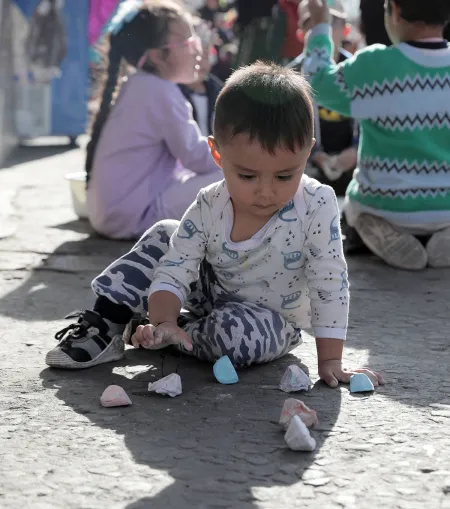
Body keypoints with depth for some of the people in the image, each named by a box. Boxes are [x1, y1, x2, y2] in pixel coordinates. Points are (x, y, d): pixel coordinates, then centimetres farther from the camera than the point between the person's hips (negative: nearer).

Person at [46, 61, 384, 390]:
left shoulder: (317, 206, -30)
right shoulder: (209, 209, -20)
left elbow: (330, 284, -25)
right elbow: (173, 272, -18)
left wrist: (330, 360, -26)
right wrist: (163, 320, -38)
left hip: (272, 320, -4)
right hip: (213, 293, 4)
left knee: (233, 332, -36)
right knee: (164, 237, -7)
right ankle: (105, 322, 0)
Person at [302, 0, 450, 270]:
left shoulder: (374, 66, -20)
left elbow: (318, 84, -3)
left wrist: (320, 26, 10)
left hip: (386, 209, -3)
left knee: (354, 203, 32)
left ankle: (385, 237, 3)